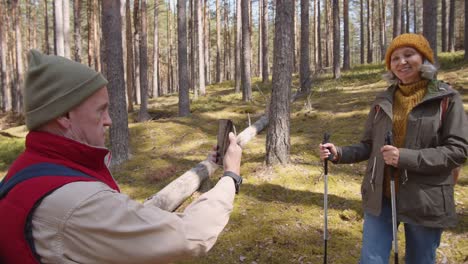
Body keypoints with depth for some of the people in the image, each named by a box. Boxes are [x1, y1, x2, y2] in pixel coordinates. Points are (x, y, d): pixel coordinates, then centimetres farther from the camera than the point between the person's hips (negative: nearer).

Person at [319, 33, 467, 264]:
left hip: (425, 201, -2)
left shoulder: (447, 99, -5)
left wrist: (407, 157, -23)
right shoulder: (383, 101, 6)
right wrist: (339, 153, -10)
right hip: (380, 197, 3)